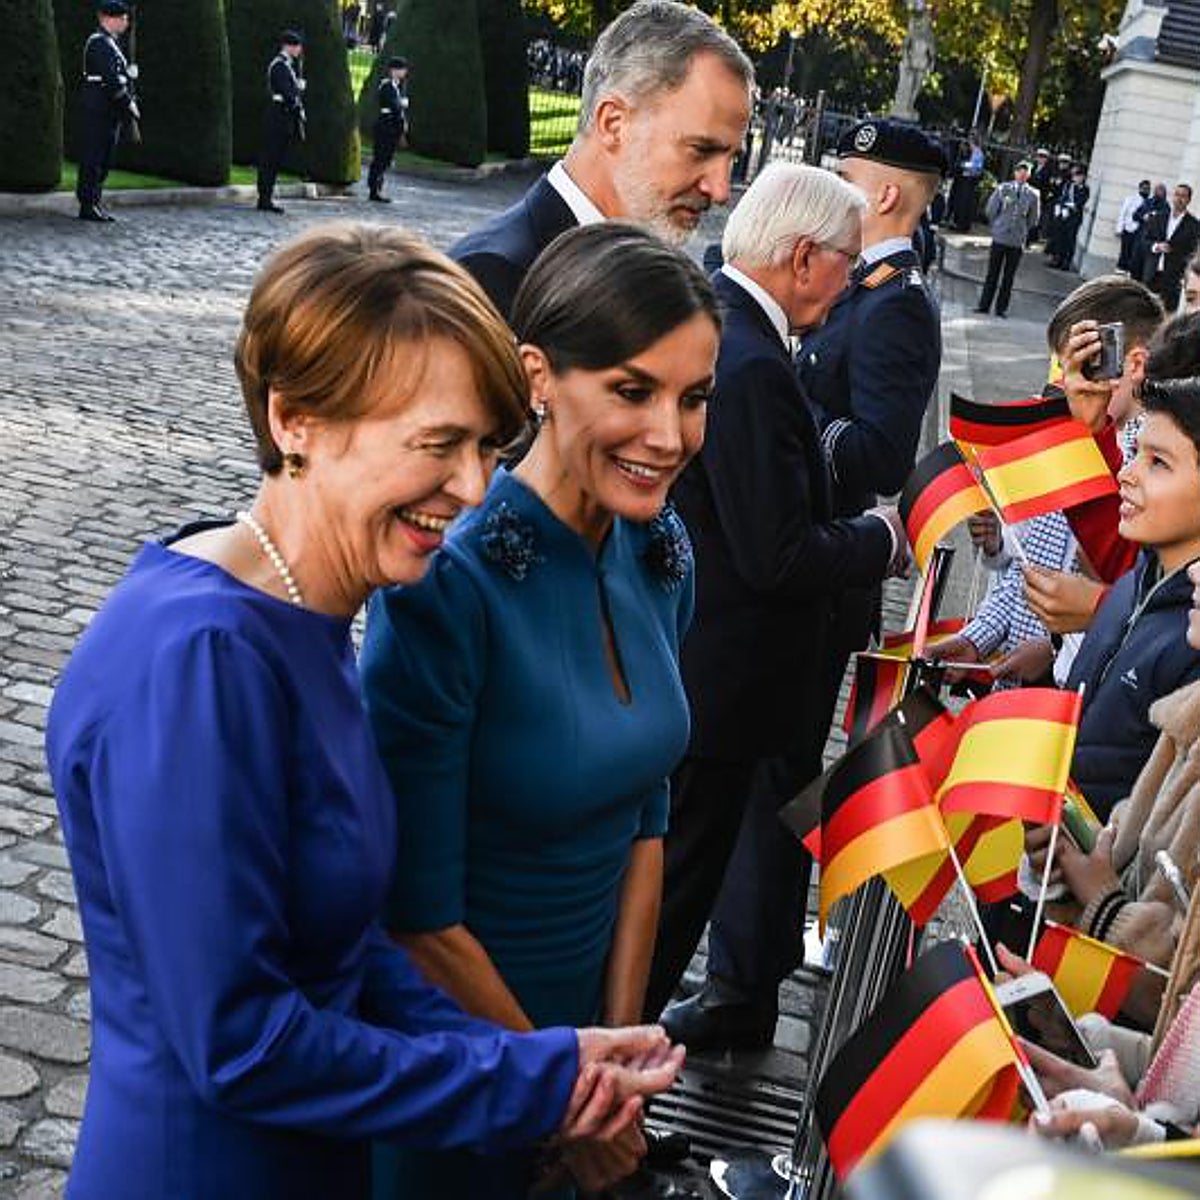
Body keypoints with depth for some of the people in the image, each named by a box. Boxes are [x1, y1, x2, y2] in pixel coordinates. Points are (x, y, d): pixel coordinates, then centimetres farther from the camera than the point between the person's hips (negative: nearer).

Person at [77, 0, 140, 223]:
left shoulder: (111, 43, 20)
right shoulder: (99, 43, -13)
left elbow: (121, 77, 21)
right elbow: (110, 79, -21)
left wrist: (130, 101, 10)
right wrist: (129, 104, -18)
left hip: (110, 112, 10)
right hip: (97, 111, -10)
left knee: (103, 160, 11)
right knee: (93, 159, -6)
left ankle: (96, 203, 16)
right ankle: (88, 206, -4)